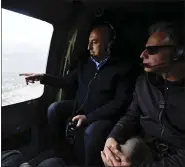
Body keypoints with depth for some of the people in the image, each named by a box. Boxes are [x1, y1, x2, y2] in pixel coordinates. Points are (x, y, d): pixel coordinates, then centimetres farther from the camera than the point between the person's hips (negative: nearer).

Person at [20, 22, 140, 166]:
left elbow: (121, 102, -19)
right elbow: (65, 81, 16)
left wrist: (88, 117, -22)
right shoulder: (85, 64, 8)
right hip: (80, 108, 7)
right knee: (54, 109, -9)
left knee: (91, 132, -34)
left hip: (104, 116, -6)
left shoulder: (124, 69, -11)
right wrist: (42, 77, 0)